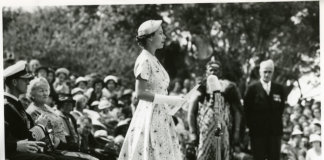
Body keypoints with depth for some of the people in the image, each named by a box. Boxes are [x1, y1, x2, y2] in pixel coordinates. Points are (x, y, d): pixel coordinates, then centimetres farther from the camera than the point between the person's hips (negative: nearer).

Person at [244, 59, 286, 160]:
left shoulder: (279, 89, 9)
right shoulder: (252, 89, 1)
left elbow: (281, 108, 10)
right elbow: (247, 110, 1)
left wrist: (277, 123, 1)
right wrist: (251, 126, -3)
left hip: (275, 131, 2)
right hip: (258, 131, -2)